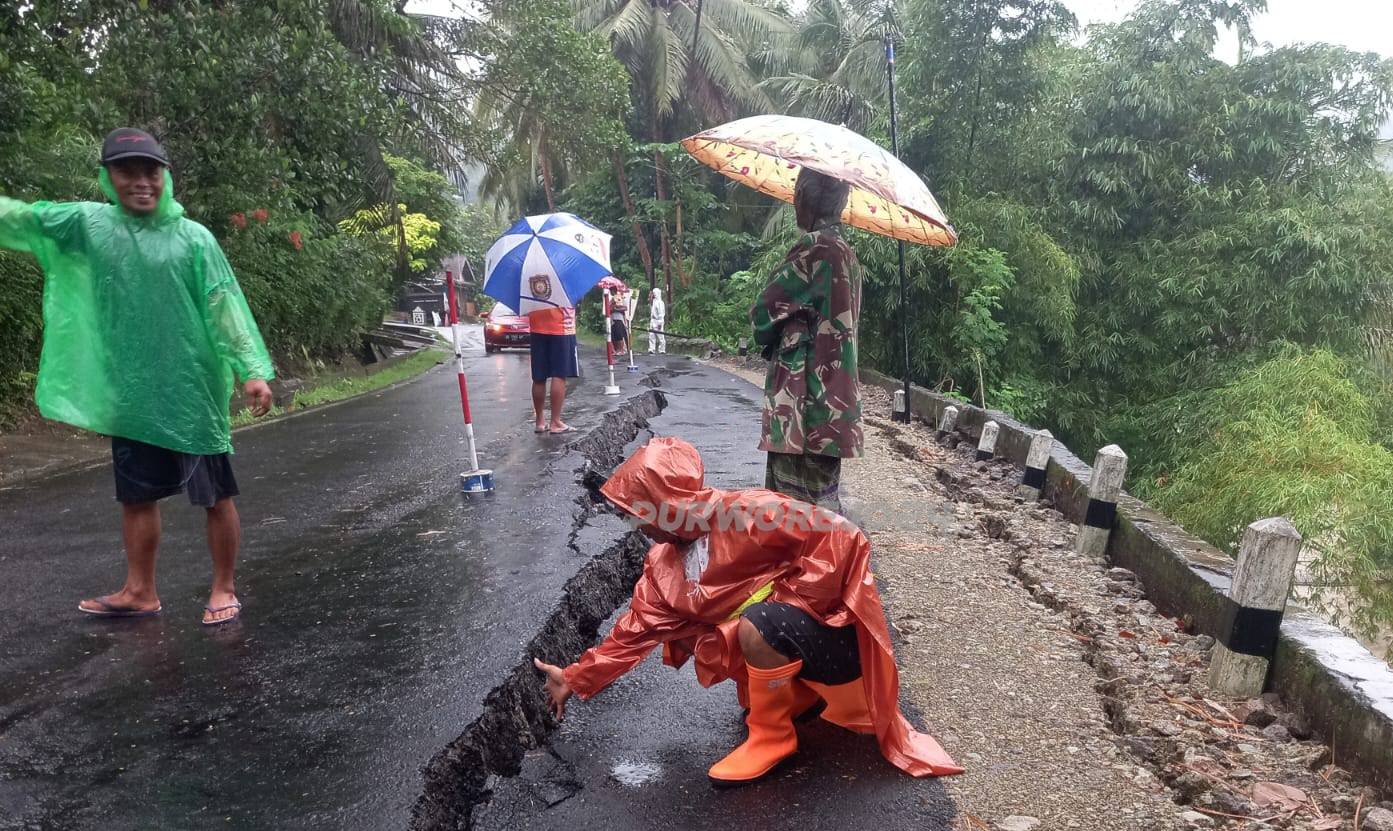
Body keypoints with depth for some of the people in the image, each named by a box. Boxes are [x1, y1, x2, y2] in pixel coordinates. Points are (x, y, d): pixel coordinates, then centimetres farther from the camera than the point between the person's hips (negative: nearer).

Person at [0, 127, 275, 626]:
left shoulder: (193, 238, -4)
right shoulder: (88, 224, 5)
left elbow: (225, 307, -9)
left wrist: (253, 369, -18)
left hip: (193, 395, -3)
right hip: (129, 395, 3)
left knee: (215, 495, 4)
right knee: (136, 495, 14)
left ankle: (224, 590, 18)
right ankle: (140, 592, 29)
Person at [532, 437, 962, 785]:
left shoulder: (746, 514, -25)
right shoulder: (664, 564, 1)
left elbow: (843, 537, -27)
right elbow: (635, 630, 9)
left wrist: (788, 600, -23)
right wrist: (577, 679, 11)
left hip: (830, 629, -9)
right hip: (780, 645, 9)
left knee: (757, 627, -32)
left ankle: (772, 737, -9)